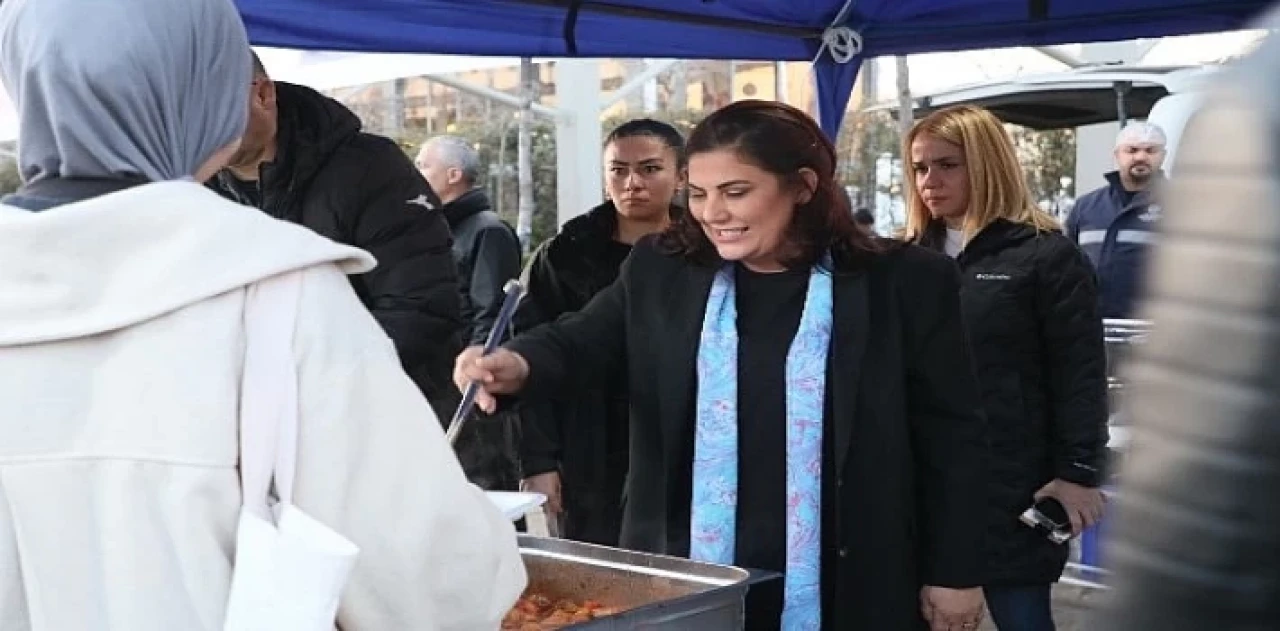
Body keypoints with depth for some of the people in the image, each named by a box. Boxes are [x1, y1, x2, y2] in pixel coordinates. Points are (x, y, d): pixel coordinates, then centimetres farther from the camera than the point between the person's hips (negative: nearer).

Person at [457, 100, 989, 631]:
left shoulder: (904, 283, -4)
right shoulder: (660, 271, 3)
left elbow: (952, 436, 0)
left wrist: (955, 572, 0)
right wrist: (517, 365, -19)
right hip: (687, 576, 2)